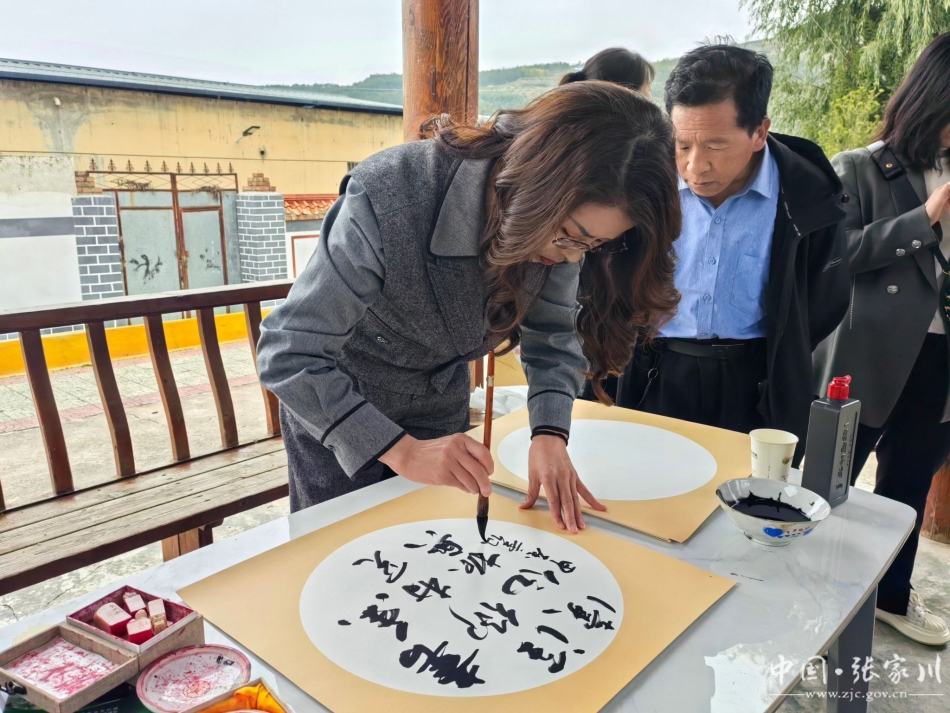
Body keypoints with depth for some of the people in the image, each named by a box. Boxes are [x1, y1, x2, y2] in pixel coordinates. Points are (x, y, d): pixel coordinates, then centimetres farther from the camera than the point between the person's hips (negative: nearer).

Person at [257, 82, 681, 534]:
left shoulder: (558, 222, -19)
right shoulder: (390, 199, -36)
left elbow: (552, 334, -8)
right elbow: (288, 355, -33)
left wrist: (550, 434, -25)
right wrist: (403, 451, -39)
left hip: (441, 407, 4)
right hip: (332, 409, -4)